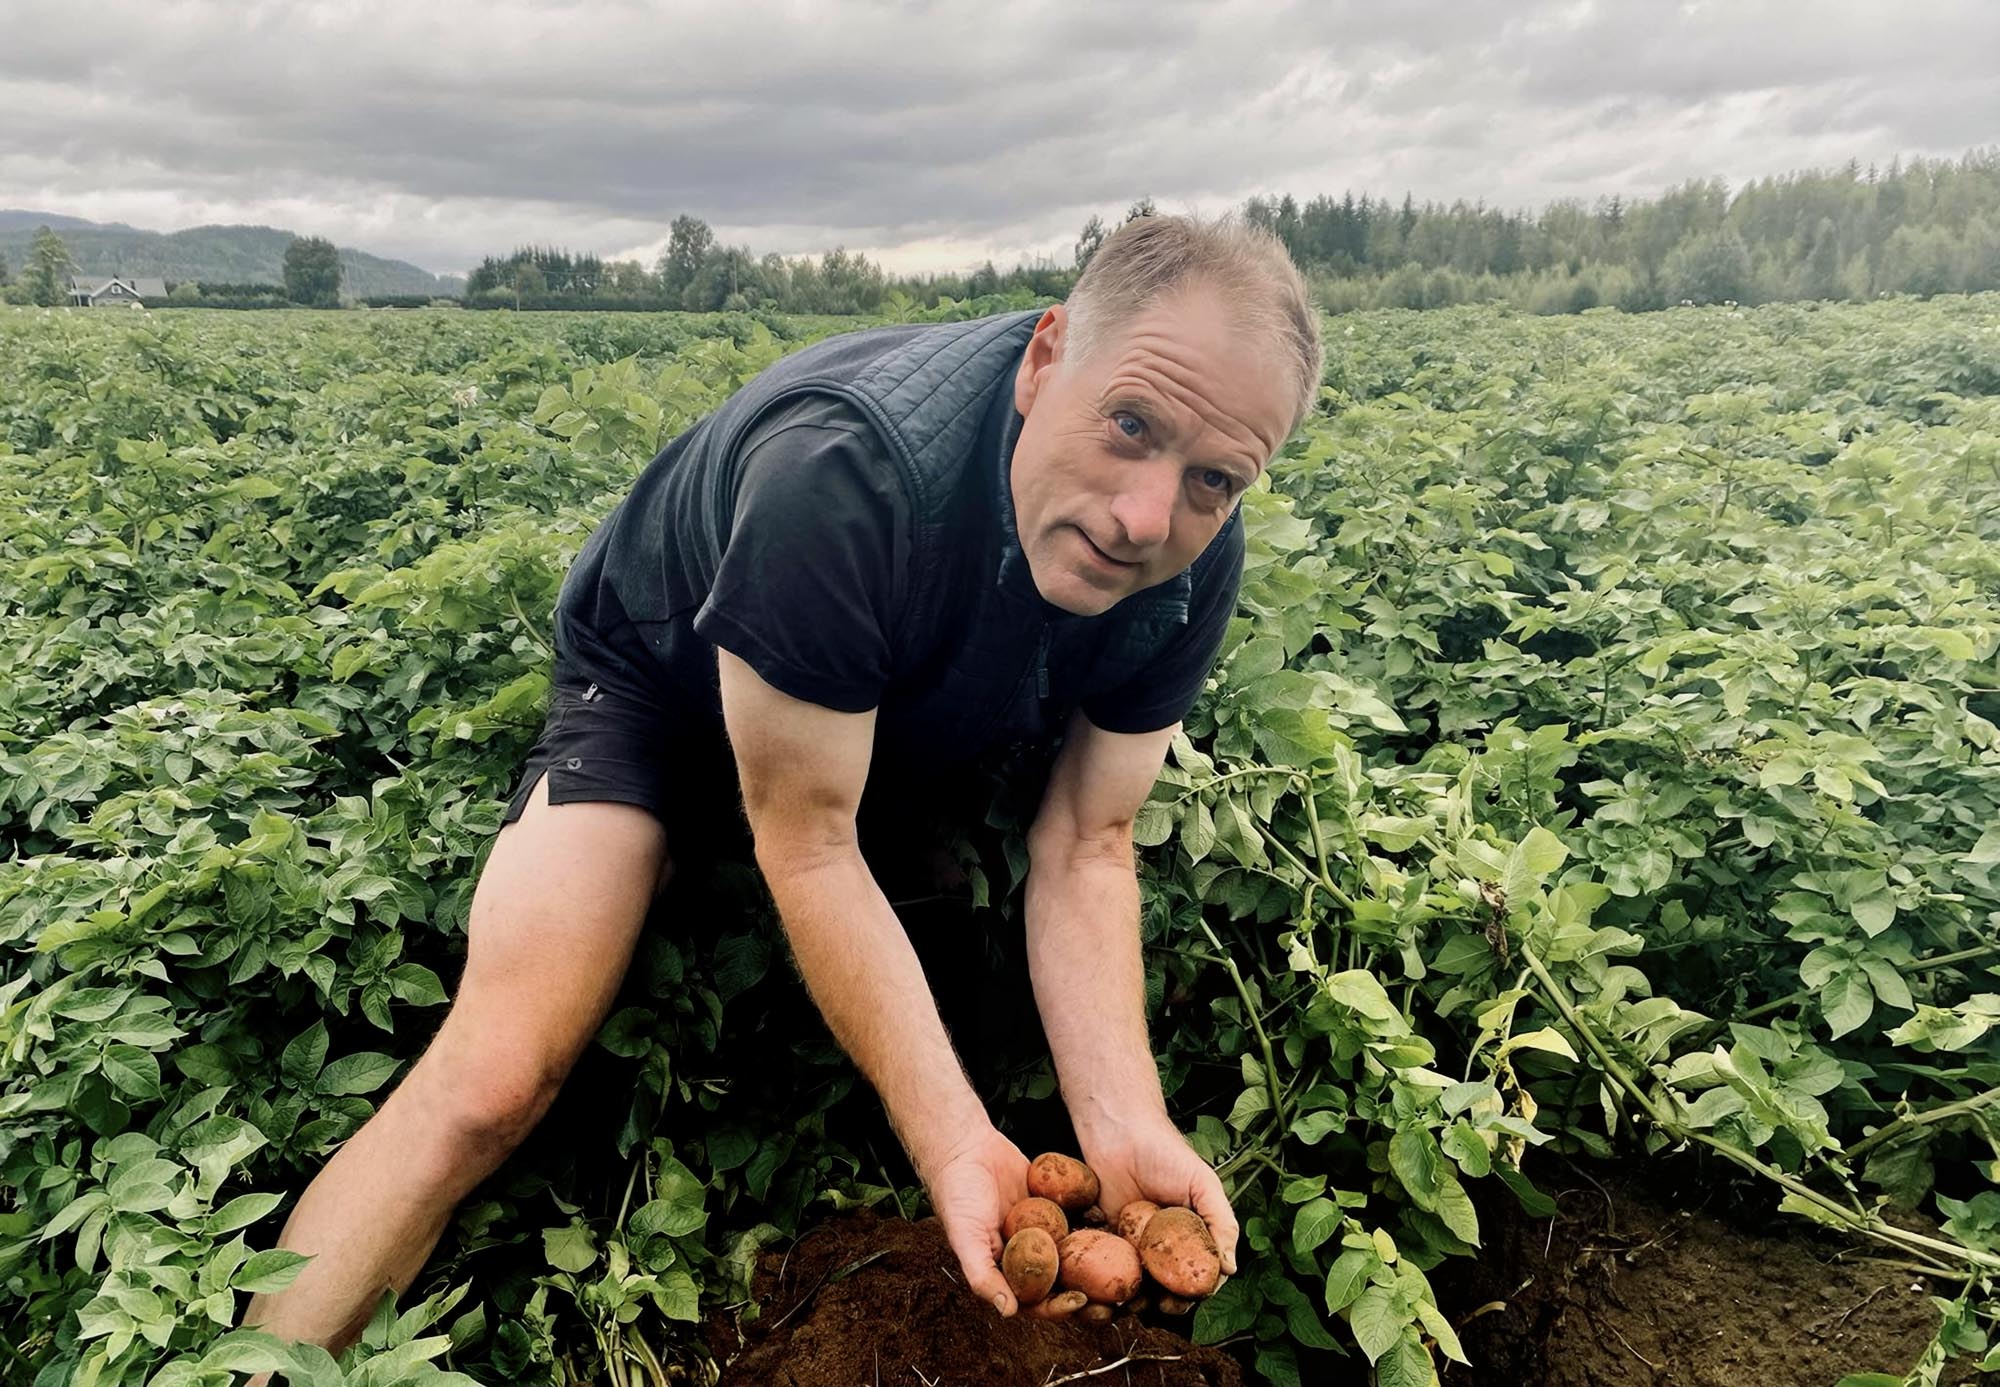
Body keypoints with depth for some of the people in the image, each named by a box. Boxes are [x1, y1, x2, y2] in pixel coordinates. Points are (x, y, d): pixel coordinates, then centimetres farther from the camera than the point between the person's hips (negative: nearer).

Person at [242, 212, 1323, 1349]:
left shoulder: (1196, 565, -24)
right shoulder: (836, 471, -42)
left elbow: (1084, 846, -18)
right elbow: (809, 844, -33)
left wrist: (1124, 1122, -31)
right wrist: (953, 1139, -37)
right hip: (663, 678, -6)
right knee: (490, 1086, -20)